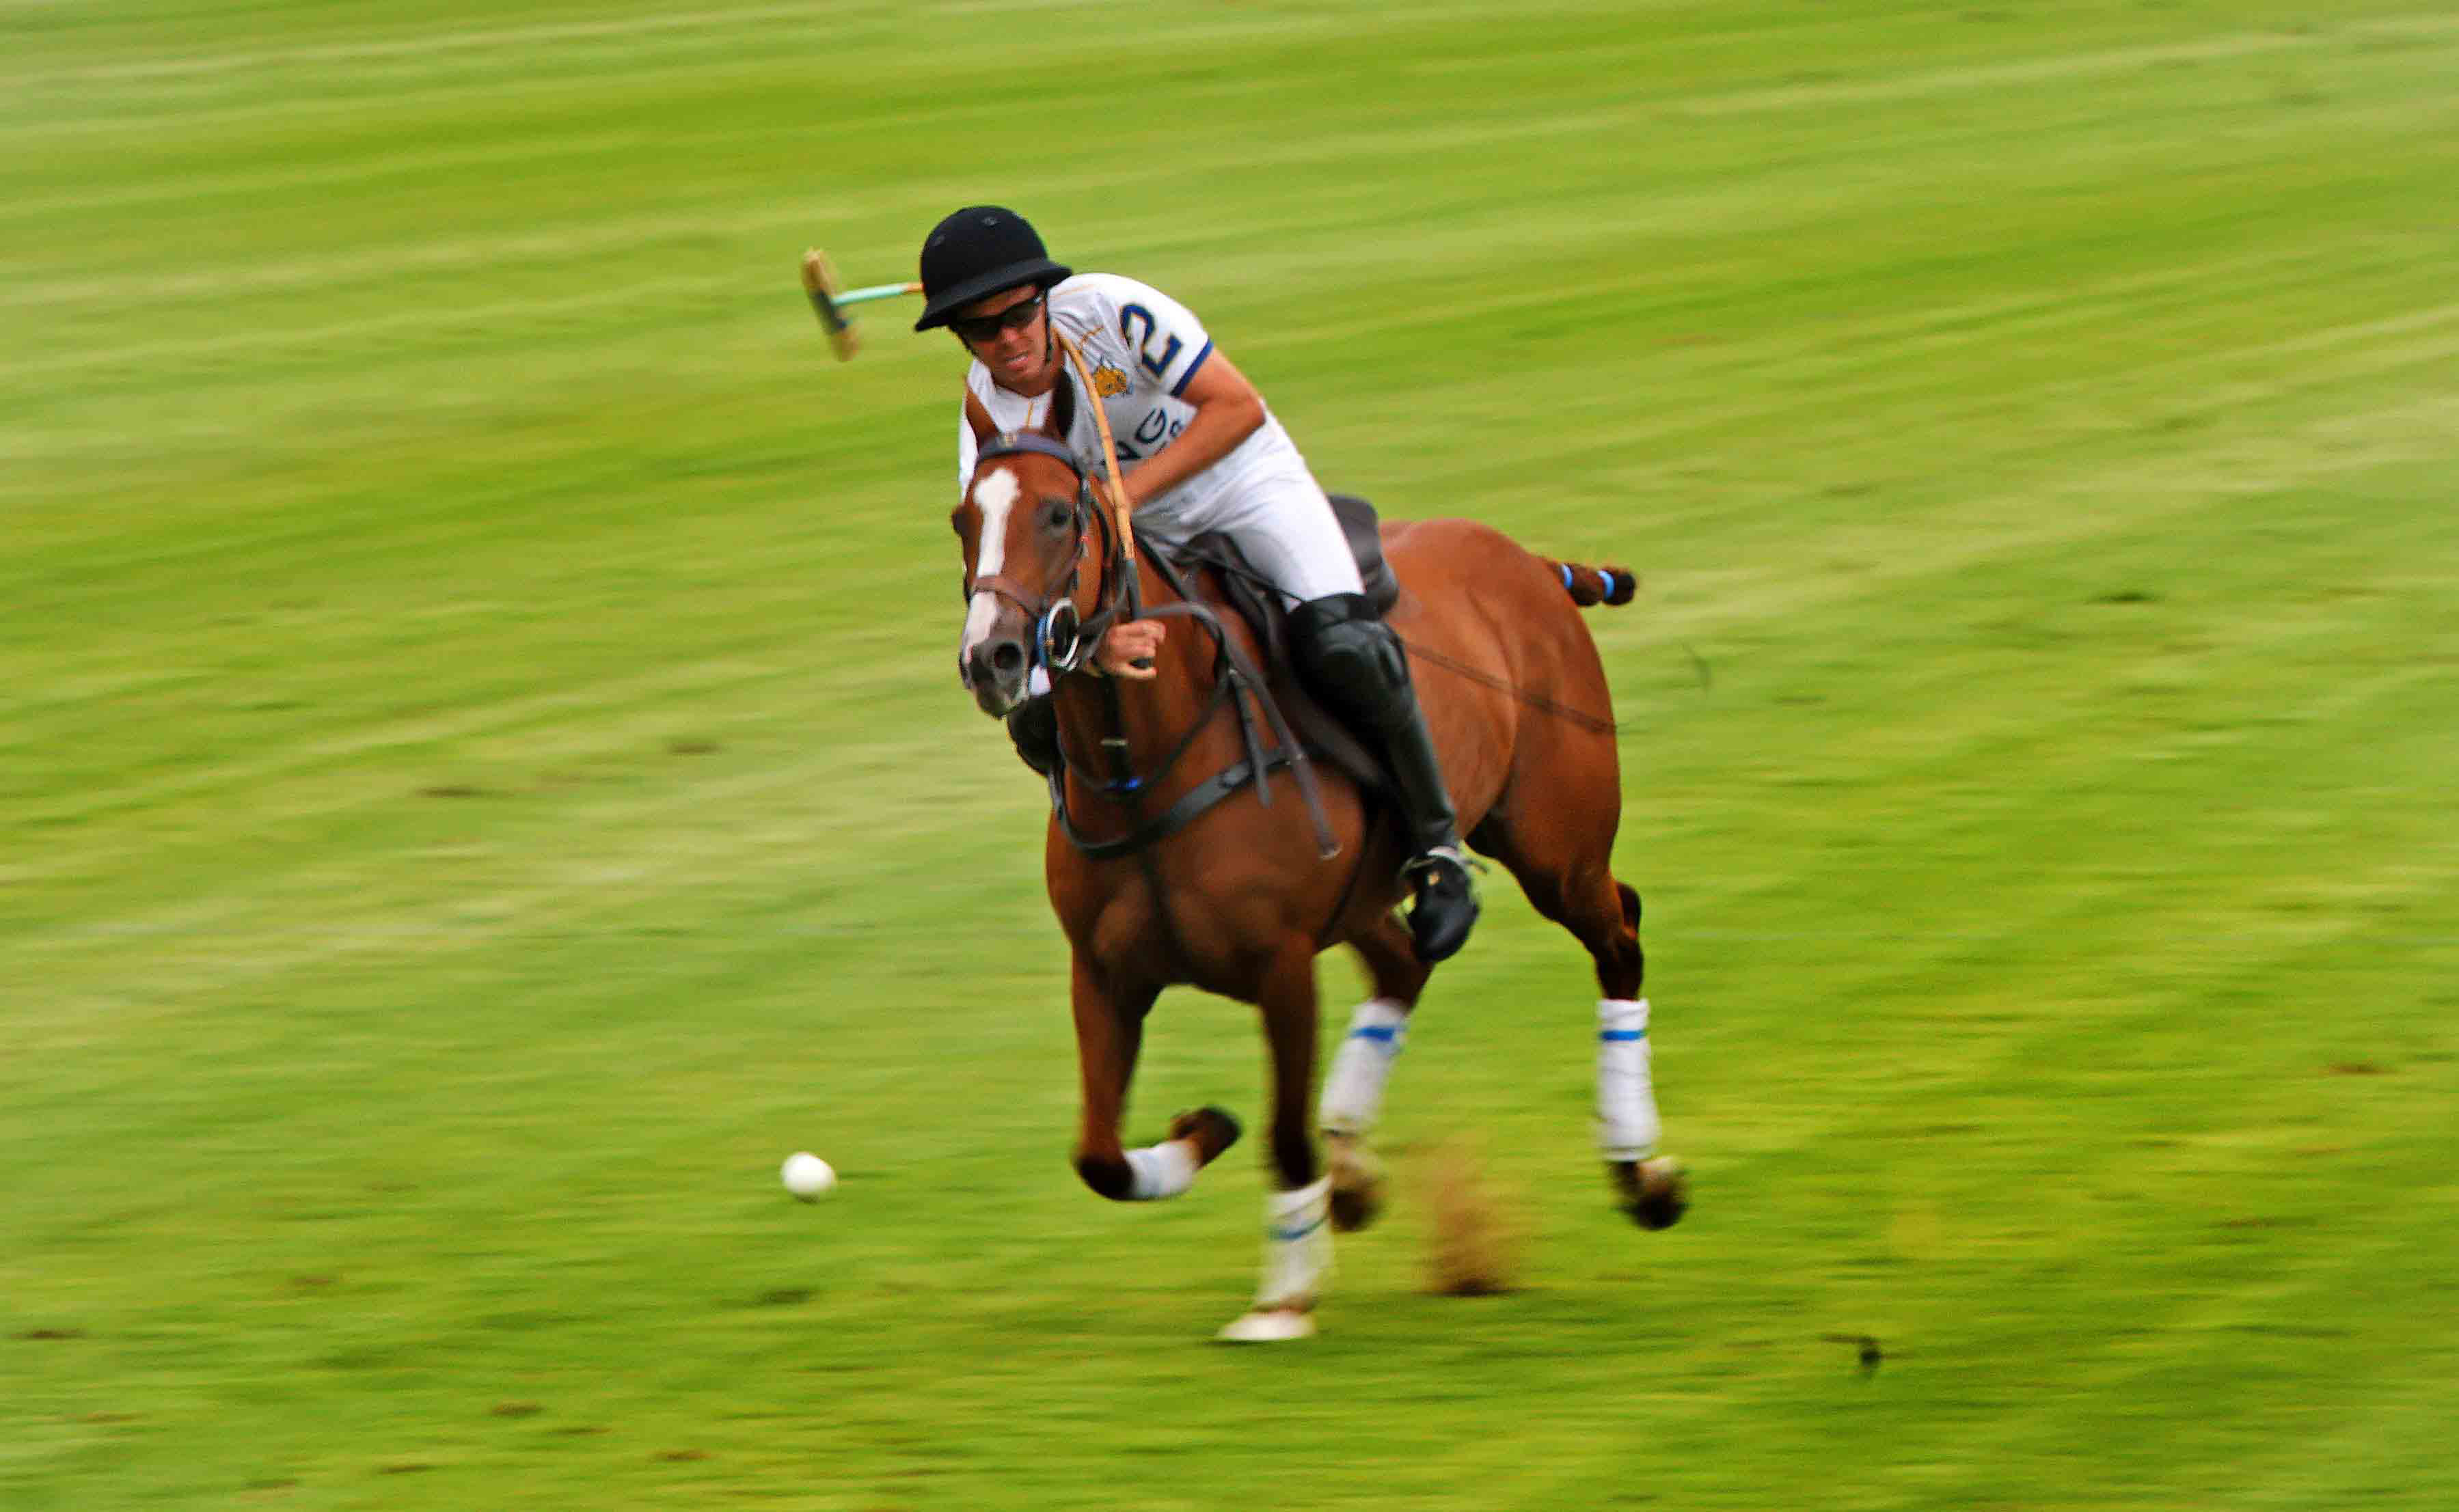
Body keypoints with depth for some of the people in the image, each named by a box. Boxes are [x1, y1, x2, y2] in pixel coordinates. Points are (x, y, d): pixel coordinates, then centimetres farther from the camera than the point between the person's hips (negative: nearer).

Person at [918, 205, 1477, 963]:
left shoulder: (1110, 310, -25)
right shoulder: (987, 414, -16)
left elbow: (1239, 407, -26)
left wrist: (1130, 490, -34)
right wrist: (1095, 638, -42)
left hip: (1249, 492, -4)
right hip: (1139, 541, 4)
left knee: (1338, 645, -31)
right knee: (1043, 721, -11)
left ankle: (1436, 846, -13)